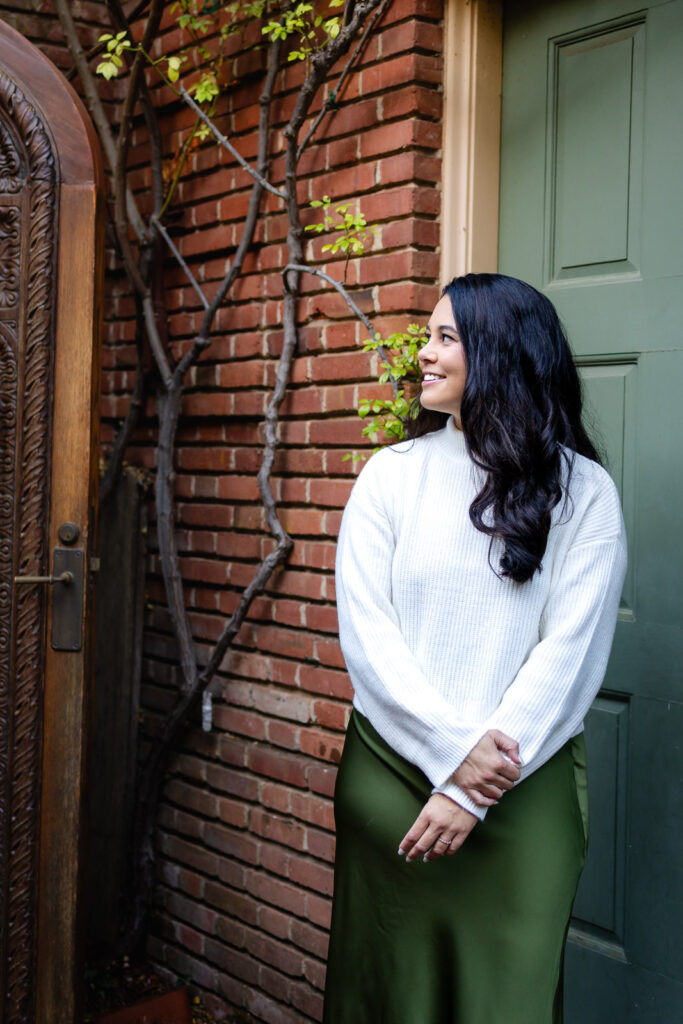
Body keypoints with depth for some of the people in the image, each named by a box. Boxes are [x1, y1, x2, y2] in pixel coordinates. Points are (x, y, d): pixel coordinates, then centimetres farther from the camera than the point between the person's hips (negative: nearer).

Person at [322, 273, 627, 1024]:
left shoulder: (582, 490, -3)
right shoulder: (393, 473, 2)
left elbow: (570, 651, -8)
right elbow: (364, 631, -4)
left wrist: (472, 793, -13)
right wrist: (452, 751, -14)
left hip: (525, 789, -1)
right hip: (392, 768, 2)